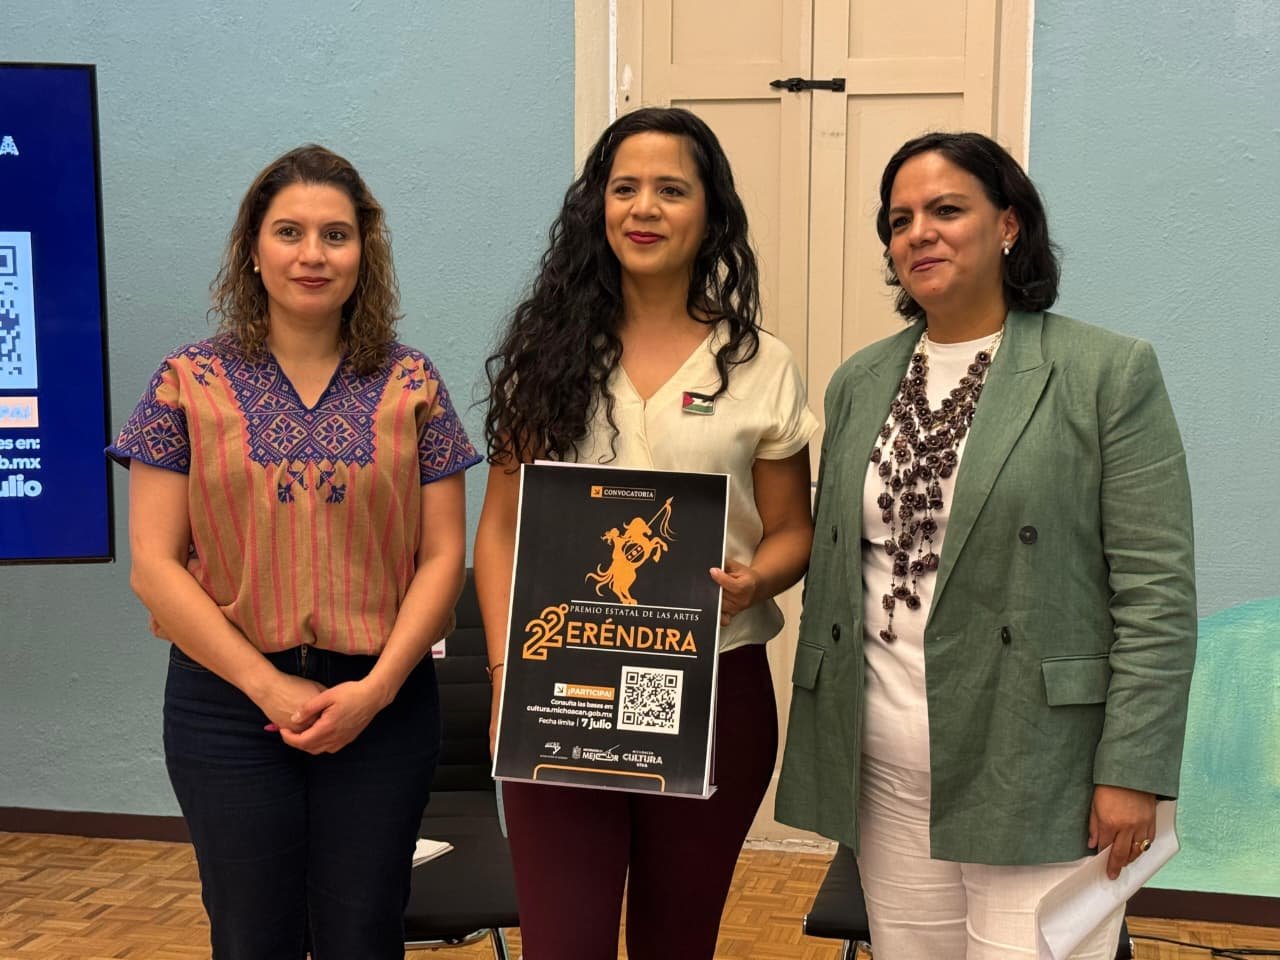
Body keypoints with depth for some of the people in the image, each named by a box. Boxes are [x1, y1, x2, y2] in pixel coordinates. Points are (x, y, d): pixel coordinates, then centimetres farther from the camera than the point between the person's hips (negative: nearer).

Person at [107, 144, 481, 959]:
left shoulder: (411, 385, 2)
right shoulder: (191, 383, 0)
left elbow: (442, 556, 0)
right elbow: (153, 564, -4)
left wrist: (375, 689, -11)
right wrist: (269, 687, -11)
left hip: (381, 705, 1)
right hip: (228, 705, 0)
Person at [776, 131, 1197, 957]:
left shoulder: (1109, 372, -6)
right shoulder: (860, 384, 9)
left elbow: (1157, 590, -9)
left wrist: (1132, 770, -13)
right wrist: (820, 739, 11)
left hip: (1038, 771, -4)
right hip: (884, 772, 5)